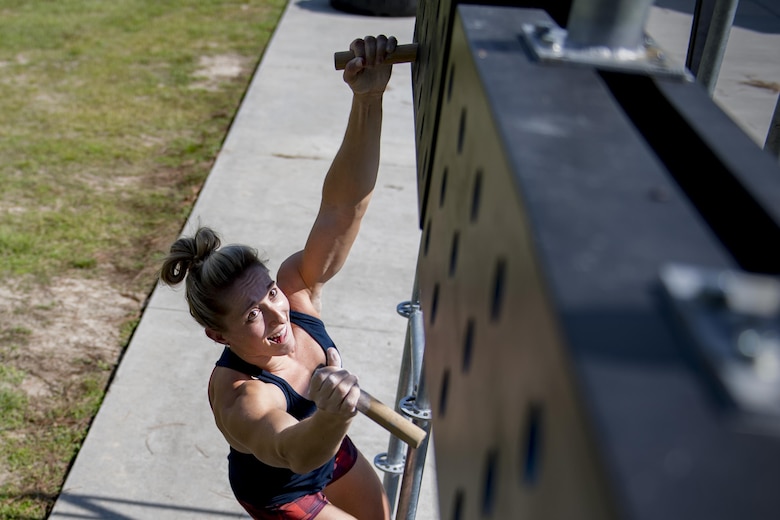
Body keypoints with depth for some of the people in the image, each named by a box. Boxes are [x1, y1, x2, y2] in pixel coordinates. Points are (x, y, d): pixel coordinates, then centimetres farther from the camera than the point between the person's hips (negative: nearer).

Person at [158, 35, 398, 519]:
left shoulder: (296, 290, -31)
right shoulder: (240, 397, -44)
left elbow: (343, 206, -42)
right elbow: (295, 452, -64)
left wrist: (368, 98, -57)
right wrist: (332, 417, -89)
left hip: (328, 448, 6)